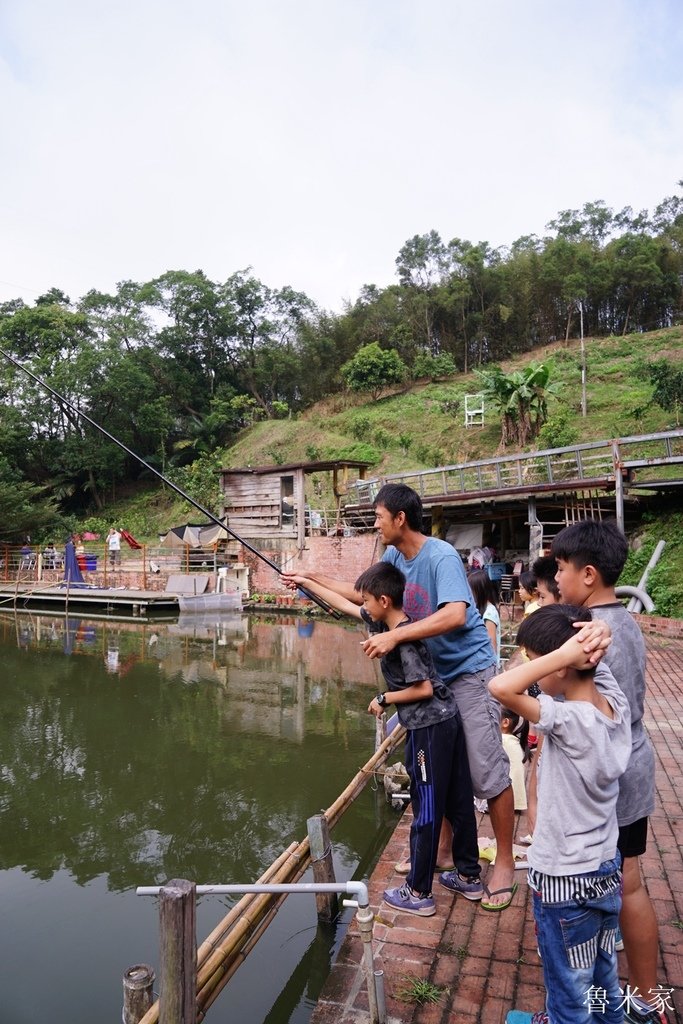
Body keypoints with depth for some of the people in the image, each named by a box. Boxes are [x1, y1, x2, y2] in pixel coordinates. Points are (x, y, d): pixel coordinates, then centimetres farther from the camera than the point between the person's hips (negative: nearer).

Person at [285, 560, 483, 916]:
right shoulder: (384, 622, 7)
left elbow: (424, 688, -20)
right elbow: (345, 605, 16)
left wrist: (385, 699, -8)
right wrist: (306, 582, 20)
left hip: (429, 728, -9)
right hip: (447, 720, 10)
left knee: (426, 809, 3)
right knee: (458, 801, 18)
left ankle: (418, 893, 17)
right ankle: (469, 877, 33)